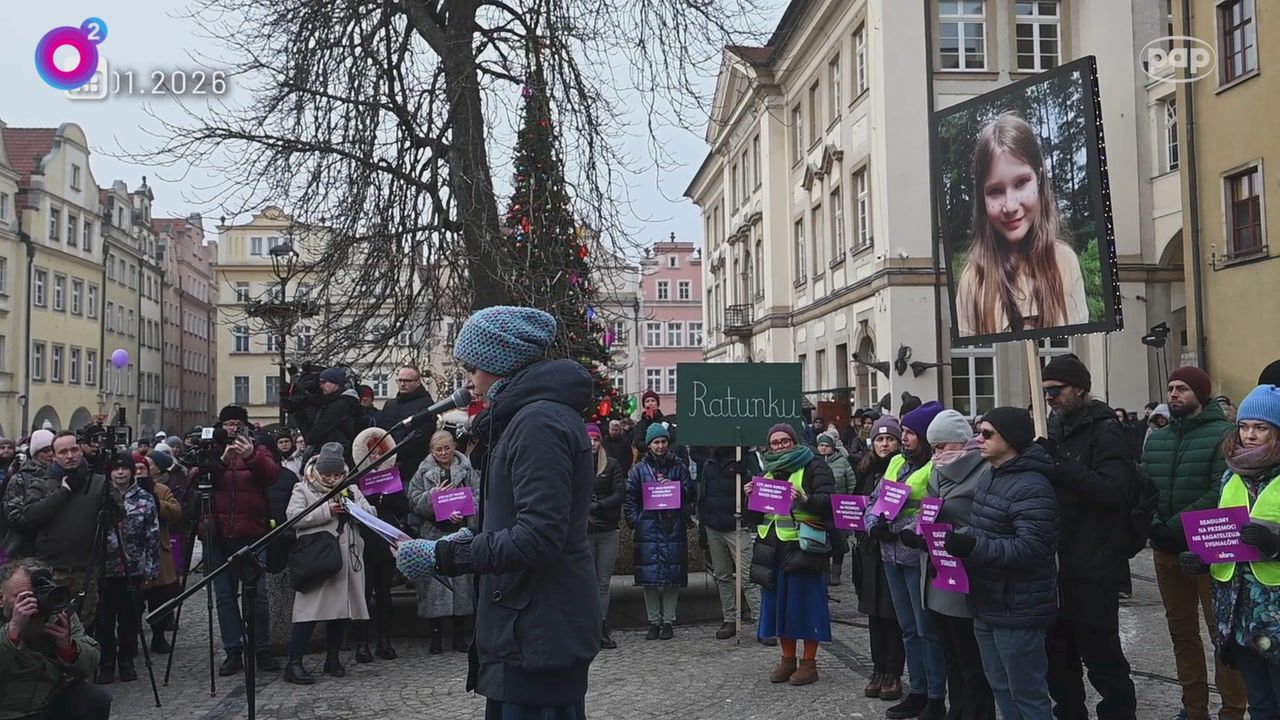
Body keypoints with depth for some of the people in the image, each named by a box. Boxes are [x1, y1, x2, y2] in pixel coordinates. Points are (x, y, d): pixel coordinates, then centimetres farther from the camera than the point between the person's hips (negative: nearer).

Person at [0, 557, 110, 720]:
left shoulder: (60, 613, -2)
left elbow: (89, 668, -4)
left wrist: (67, 645, -22)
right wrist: (13, 629, -34)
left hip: (56, 700, 4)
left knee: (97, 700, -18)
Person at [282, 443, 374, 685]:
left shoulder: (351, 490, 18)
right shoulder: (303, 490, 5)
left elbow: (371, 513, 12)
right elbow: (293, 517, -11)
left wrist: (353, 508, -9)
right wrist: (327, 511, -15)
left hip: (346, 559, 5)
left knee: (342, 610, 9)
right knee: (309, 610, -8)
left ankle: (333, 658, 22)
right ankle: (294, 664, -4)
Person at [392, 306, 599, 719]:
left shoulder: (539, 422, -17)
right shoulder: (529, 415, 16)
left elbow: (538, 539, -24)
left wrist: (444, 557, -18)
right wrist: (469, 544, 12)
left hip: (538, 638, -10)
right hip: (530, 631, 10)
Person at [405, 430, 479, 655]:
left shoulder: (467, 471, 7)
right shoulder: (423, 473, 10)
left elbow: (478, 497, -2)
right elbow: (414, 500, 2)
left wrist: (462, 513, -18)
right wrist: (433, 495, -15)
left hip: (460, 535, 0)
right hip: (432, 534, 0)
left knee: (462, 581, 1)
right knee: (433, 582, -2)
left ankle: (460, 635, 12)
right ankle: (435, 635, 8)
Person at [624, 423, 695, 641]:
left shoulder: (679, 467, 10)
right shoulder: (639, 469, 8)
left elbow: (691, 494, 8)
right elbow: (629, 496, 6)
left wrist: (675, 488, -9)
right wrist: (634, 520, -5)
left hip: (674, 529, 0)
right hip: (648, 528, 0)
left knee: (672, 576, 1)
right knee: (649, 576, 0)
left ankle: (668, 621, 11)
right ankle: (654, 621, 11)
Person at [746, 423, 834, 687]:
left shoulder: (814, 467, -2)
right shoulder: (767, 471, 18)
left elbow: (829, 502, -13)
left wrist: (805, 499, -31)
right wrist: (751, 497, 2)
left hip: (802, 545, -6)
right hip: (774, 546, 6)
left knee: (805, 600, -2)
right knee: (779, 600, 9)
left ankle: (809, 662, 8)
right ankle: (787, 659, 20)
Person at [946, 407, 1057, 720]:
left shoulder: (1031, 487, -20)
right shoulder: (993, 477, 12)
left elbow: (1032, 549, -28)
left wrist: (973, 547, -34)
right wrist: (956, 538, 8)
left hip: (1017, 609, -10)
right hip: (988, 605, 10)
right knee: (1001, 688, 20)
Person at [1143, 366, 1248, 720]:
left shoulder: (1223, 435, -8)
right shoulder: (1156, 439, 11)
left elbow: (1220, 493, -17)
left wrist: (1177, 527, -20)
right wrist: (1154, 525, -13)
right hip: (1165, 549, 6)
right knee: (1181, 631, 14)